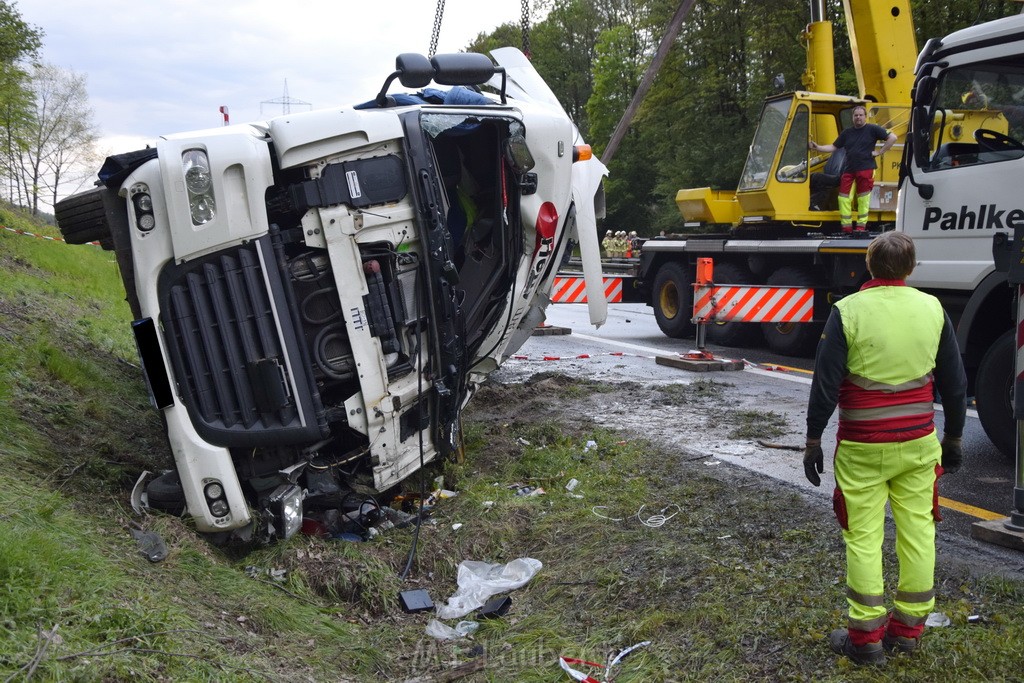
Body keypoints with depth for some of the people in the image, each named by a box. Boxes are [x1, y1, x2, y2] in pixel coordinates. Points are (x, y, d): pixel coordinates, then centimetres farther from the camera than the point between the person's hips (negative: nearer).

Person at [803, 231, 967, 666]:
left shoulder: (848, 311, -10)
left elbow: (825, 384, -10)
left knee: (864, 539, 3)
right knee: (918, 533, 12)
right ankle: (909, 629, 23)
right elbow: (954, 383, 7)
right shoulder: (932, 308, 1)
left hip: (862, 448, -4)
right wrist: (953, 438, 19)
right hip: (918, 445, 4)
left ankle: (866, 638, 10)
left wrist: (813, 441, 0)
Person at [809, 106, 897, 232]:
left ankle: (861, 226, 6)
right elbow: (834, 147, 18)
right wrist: (817, 147, 6)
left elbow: (892, 137, -2)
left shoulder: (872, 129, 2)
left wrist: (880, 152, -5)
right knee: (844, 197, -2)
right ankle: (846, 227, 4)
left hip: (866, 169, -5)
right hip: (849, 170, 5)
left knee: (863, 198, -2)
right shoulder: (847, 132, 17)